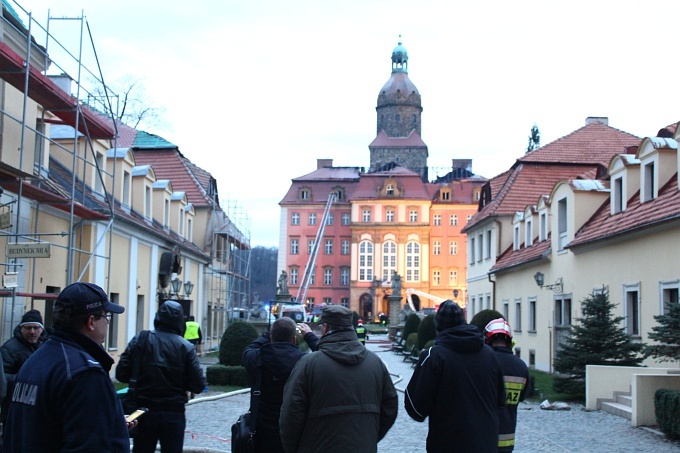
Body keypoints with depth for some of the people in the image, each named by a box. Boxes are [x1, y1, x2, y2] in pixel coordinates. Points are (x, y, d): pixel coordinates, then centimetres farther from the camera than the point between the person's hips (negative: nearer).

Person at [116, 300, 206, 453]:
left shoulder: (140, 339, -4)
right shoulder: (186, 347, -7)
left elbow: (121, 374, -6)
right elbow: (198, 386, -9)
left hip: (144, 411, 1)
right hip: (173, 414, -1)